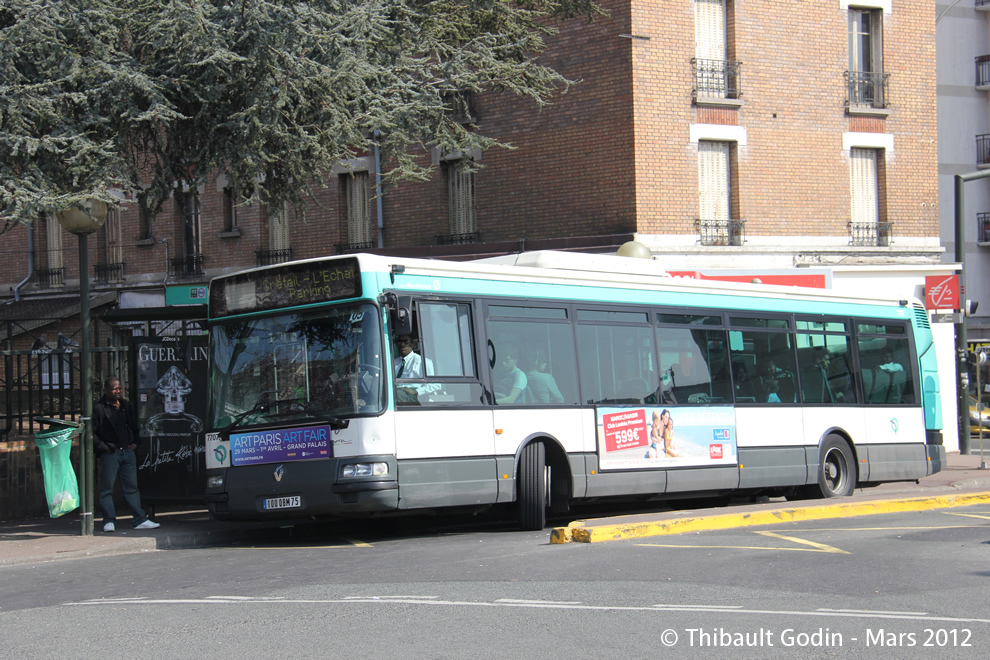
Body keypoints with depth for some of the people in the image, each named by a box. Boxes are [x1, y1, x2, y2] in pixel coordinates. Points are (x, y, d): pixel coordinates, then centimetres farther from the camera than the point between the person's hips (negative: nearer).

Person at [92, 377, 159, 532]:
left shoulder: (127, 407, 15)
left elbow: (135, 427, 27)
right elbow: (92, 433, -7)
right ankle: (109, 521, 0)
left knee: (132, 487, 7)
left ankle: (139, 520, 8)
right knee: (107, 487, -4)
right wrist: (103, 447, -11)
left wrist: (135, 442, 13)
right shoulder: (99, 409, -5)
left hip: (128, 452, 6)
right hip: (109, 453, -5)